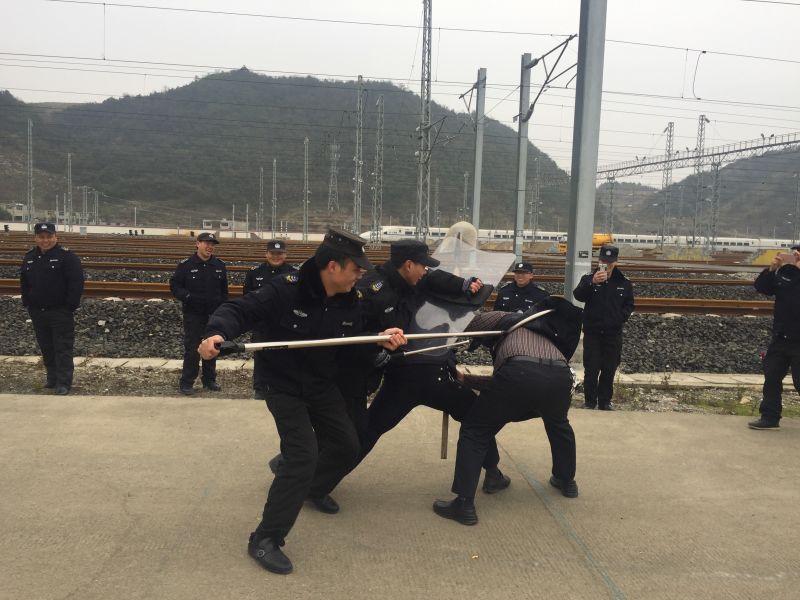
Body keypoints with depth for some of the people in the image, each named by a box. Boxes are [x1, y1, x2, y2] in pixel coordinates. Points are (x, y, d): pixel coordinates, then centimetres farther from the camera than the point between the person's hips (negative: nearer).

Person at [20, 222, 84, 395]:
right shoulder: (29, 257, 9)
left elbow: (76, 283, -14)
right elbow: (24, 283, 19)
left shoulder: (67, 256, -12)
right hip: (37, 312, 6)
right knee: (46, 348, 14)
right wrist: (27, 303, 11)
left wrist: (70, 306, -16)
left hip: (61, 312, -6)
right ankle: (52, 379, 27)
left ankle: (64, 383, 2)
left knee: (63, 348, -3)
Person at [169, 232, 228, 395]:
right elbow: (174, 286, -3)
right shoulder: (186, 265, -6)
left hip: (215, 315, 4)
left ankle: (209, 379, 24)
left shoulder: (219, 265, 7)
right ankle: (186, 382, 7)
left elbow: (224, 290, 14)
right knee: (192, 348, -3)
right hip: (193, 315, -4)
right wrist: (188, 296, -20)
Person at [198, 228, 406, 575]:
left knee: (347, 446, 16)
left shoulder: (349, 304, -6)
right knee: (303, 455, -19)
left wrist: (380, 342, -17)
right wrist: (217, 333, -47)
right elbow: (240, 310, -27)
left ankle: (314, 489, 48)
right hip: (284, 387, -7)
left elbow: (351, 352, 0)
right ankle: (265, 539, -6)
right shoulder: (285, 290, -26)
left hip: (322, 387, 7)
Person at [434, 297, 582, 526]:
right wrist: (465, 378, 43)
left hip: (521, 373, -5)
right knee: (558, 424, 41)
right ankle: (567, 481, 51)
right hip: (560, 376, 6)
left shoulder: (505, 319, 31)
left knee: (475, 431, 13)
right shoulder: (545, 334, 43)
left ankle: (464, 504, 8)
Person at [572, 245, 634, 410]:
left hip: (613, 333, 2)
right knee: (591, 369, 1)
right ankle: (590, 401, 12)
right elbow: (578, 295, -19)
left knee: (609, 370, 8)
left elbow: (629, 305, 11)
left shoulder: (624, 283, 4)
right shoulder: (588, 279, -2)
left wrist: (621, 317, -6)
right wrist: (592, 283, -33)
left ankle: (605, 401, 19)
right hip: (592, 332, -2)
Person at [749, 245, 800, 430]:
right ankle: (770, 417, 14)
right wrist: (772, 269, -12)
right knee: (772, 377, 7)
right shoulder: (782, 275, 7)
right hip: (780, 337, 6)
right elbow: (761, 286, 1)